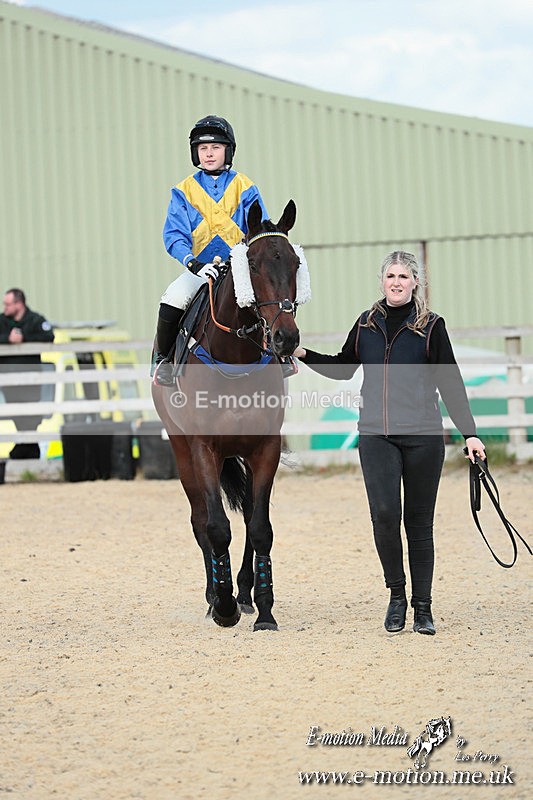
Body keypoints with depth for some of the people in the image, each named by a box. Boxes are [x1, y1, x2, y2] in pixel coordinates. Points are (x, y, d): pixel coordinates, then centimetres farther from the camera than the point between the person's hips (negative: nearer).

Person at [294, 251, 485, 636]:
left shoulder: (431, 326, 1)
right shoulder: (367, 325, 10)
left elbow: (451, 384, 3)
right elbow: (344, 368, 24)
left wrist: (469, 433, -2)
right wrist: (305, 355, 11)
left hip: (422, 436, -2)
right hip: (376, 435, 2)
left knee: (419, 521, 4)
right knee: (384, 513, -13)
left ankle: (423, 607, 13)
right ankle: (396, 594, 6)